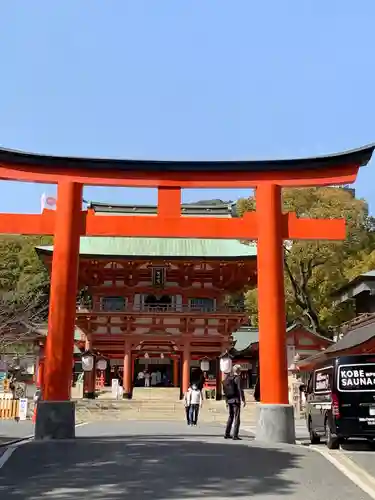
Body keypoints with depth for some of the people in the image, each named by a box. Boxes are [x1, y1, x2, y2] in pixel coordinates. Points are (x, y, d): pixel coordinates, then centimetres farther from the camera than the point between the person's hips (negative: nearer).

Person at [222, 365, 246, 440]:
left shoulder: (227, 378, 11)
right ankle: (235, 436, -6)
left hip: (229, 400, 7)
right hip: (236, 400, -7)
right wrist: (243, 400, -13)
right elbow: (240, 389, -17)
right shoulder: (237, 378, -10)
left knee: (230, 416, 17)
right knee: (237, 417, -3)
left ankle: (227, 434, 19)